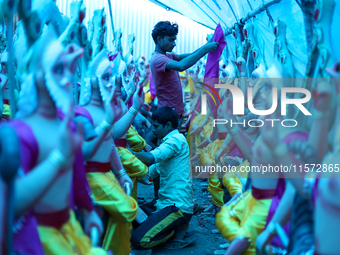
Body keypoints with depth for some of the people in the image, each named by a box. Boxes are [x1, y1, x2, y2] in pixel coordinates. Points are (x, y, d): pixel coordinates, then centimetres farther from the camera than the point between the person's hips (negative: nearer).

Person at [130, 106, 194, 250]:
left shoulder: (176, 139, -14)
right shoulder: (170, 141, 18)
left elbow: (150, 158, -30)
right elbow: (151, 172, 14)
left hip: (178, 206, -10)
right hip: (164, 202, 10)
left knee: (139, 240, -19)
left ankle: (179, 229, 2)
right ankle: (177, 227, 12)